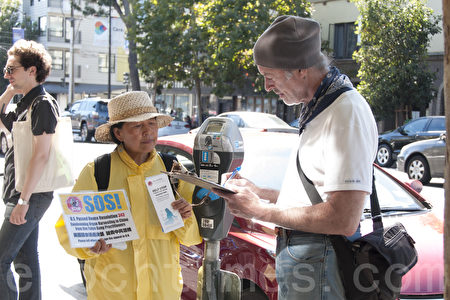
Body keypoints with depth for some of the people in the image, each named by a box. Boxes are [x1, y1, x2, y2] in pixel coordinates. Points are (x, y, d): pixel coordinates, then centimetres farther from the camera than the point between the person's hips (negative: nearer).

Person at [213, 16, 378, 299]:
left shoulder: (347, 111, -18)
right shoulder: (316, 110, 15)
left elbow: (343, 220, -25)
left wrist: (260, 210, -17)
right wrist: (259, 192, 12)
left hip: (317, 264, -10)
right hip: (298, 252, 10)